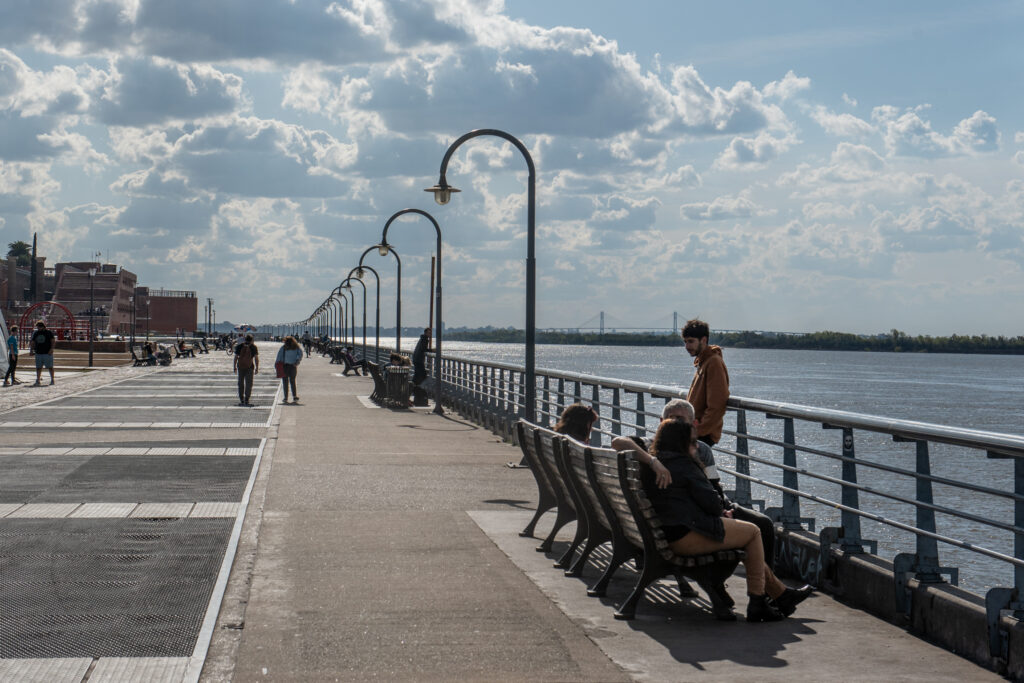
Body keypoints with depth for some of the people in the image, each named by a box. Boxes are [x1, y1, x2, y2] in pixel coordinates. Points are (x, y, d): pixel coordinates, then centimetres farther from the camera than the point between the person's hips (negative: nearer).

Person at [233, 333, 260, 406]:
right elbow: (256, 358, -1)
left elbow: (236, 357, 3)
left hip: (240, 367, 1)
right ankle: (246, 400, -6)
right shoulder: (254, 347, 1)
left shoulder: (239, 346, 4)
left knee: (241, 384, 10)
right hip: (250, 367, -1)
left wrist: (235, 367, 8)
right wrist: (257, 368, 3)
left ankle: (241, 400, 8)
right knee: (249, 384, 1)